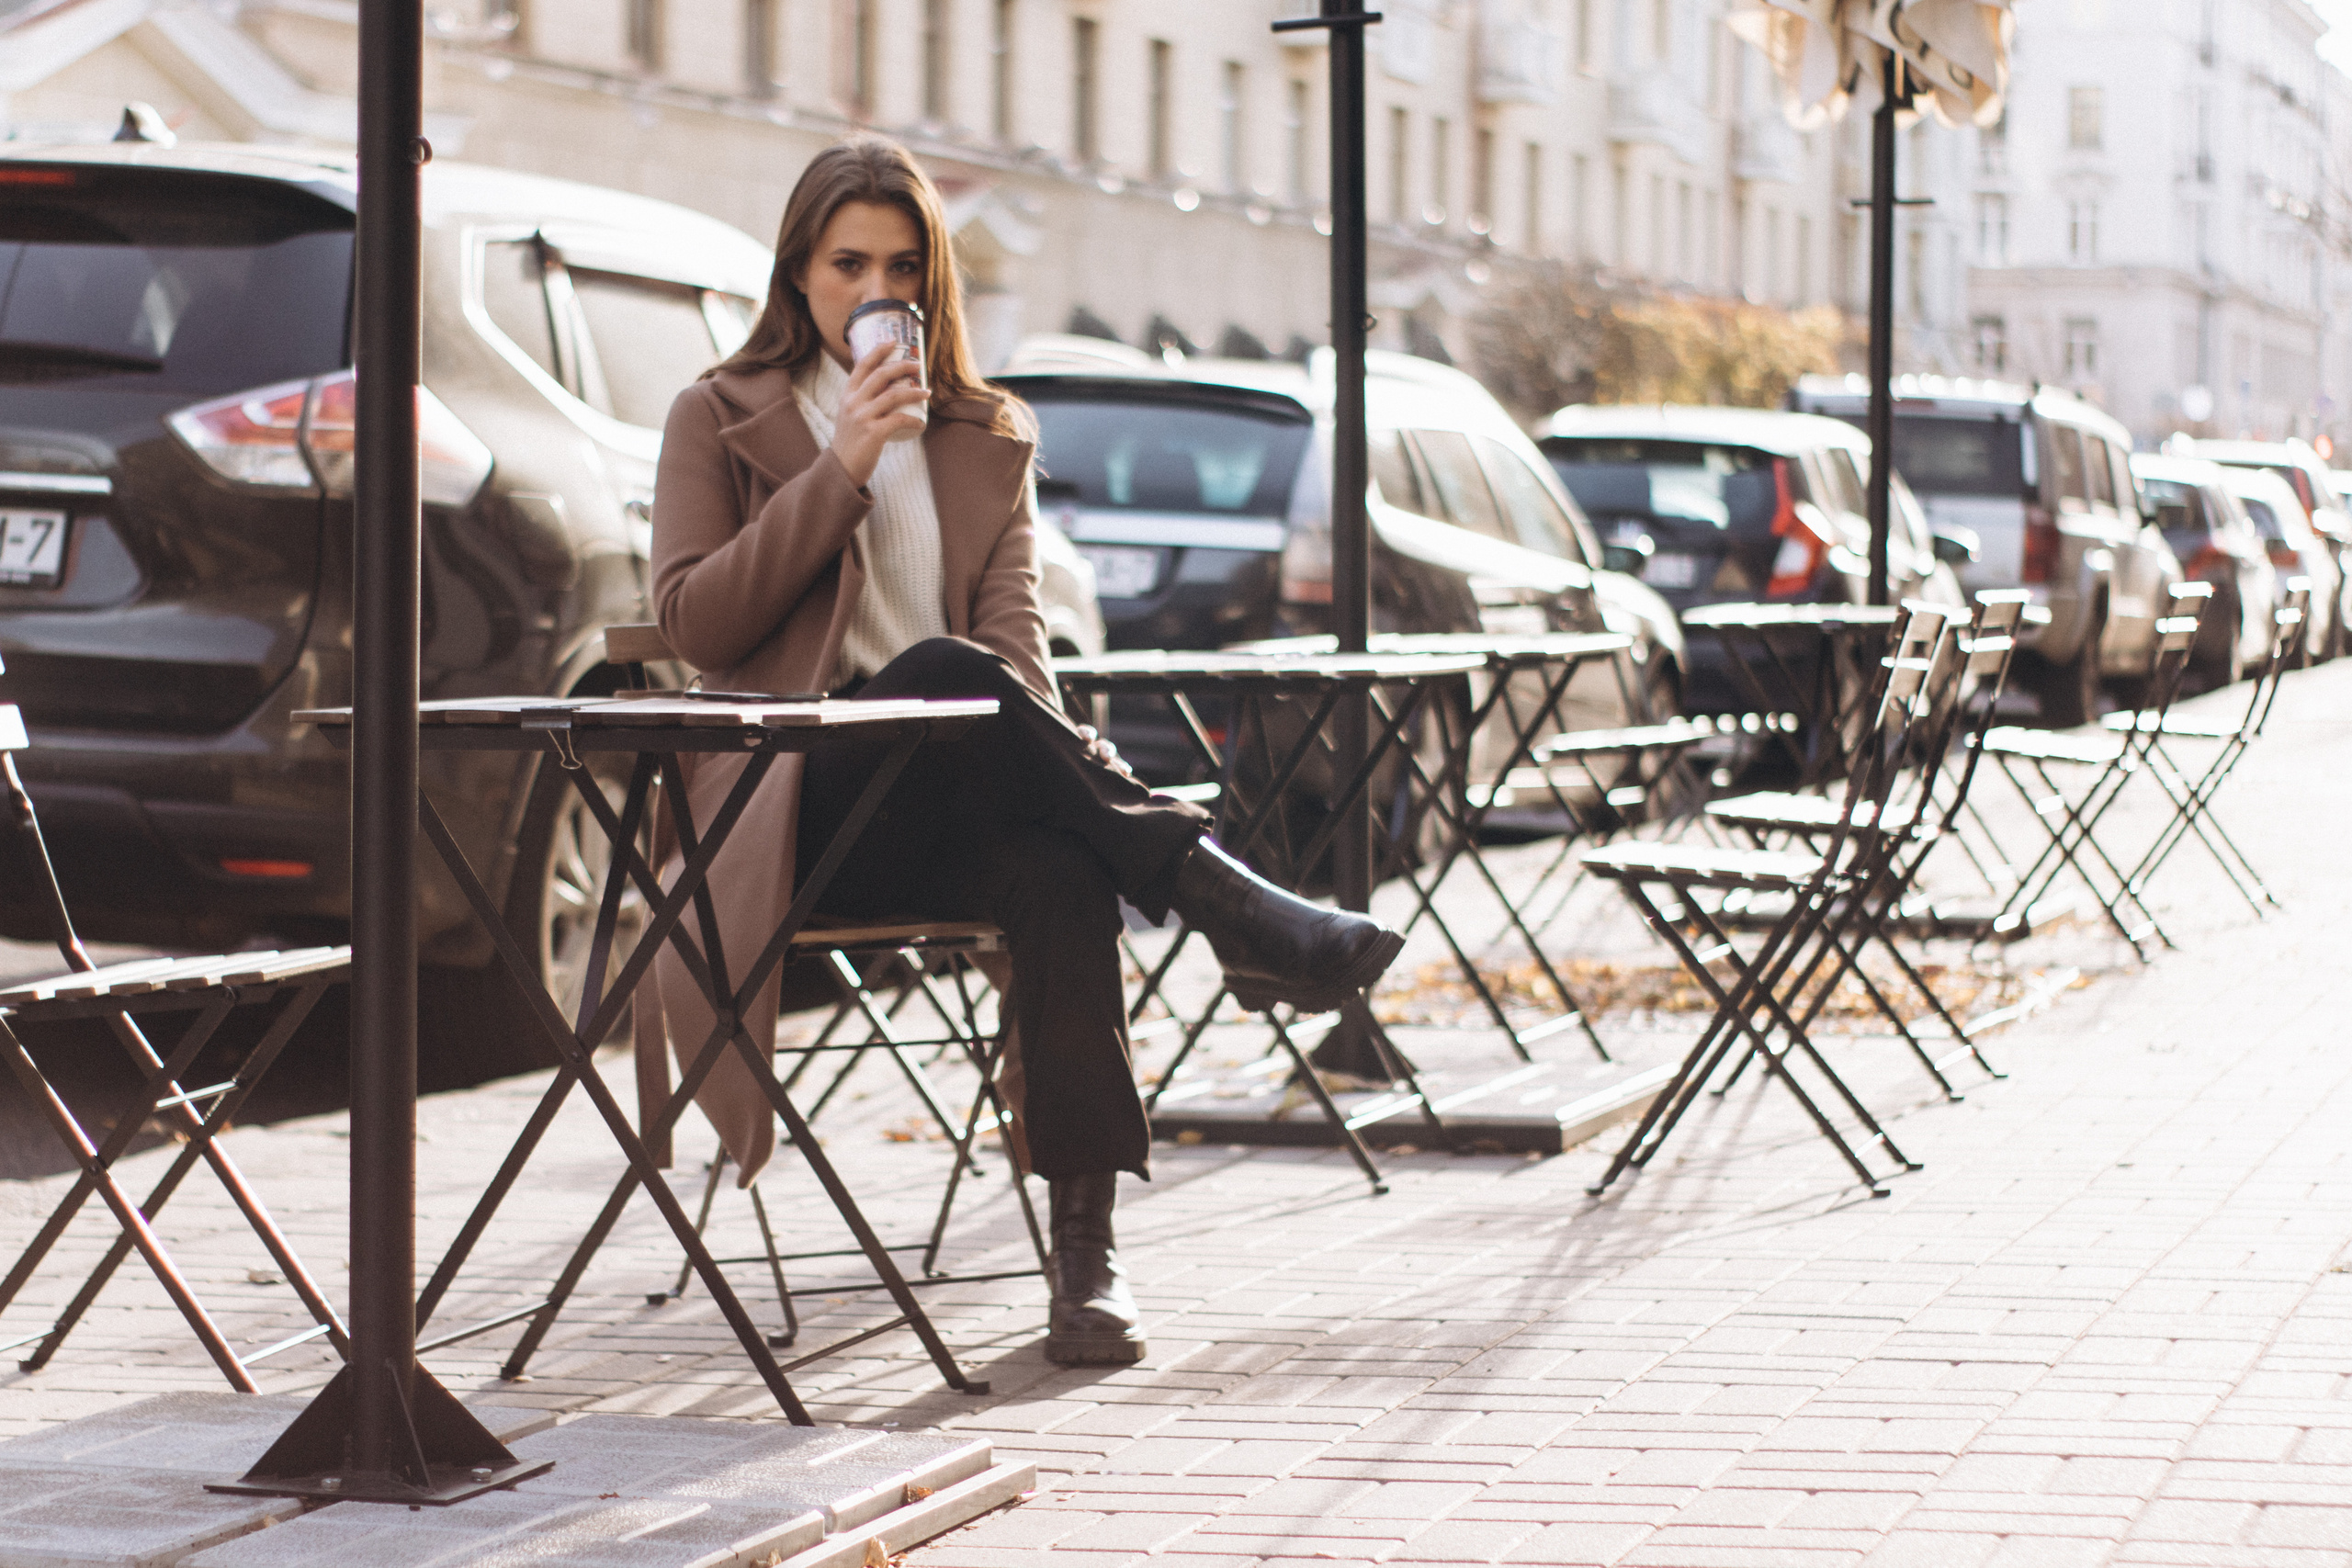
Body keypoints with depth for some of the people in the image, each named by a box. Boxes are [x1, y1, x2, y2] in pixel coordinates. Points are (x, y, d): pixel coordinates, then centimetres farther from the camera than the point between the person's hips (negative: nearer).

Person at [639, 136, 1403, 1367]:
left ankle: (1086, 1247, -38)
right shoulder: (720, 420, 15)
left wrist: (1041, 752, -14)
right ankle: (1217, 898, -37)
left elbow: (1014, 634, 9)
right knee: (947, 674, -36)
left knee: (1061, 869, -35)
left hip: (950, 804, 2)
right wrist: (841, 470, -6)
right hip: (798, 802, -2)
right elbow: (694, 626, 0)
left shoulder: (989, 438, 22)